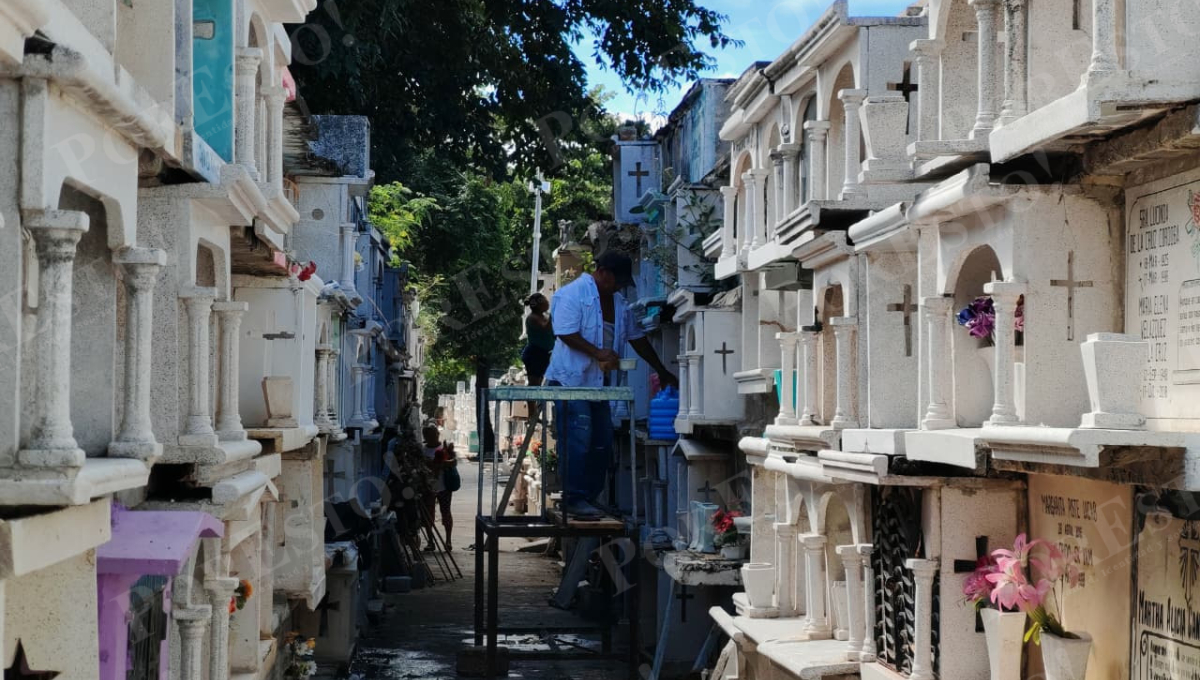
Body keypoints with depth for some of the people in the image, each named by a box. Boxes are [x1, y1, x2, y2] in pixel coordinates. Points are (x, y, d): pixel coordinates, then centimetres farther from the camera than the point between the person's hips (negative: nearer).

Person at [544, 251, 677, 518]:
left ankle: (590, 499, 14)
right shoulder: (574, 293, -9)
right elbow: (566, 332, -17)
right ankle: (575, 500, -10)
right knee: (577, 441, -13)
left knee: (602, 443, 8)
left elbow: (637, 338, 21)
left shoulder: (618, 302, 15)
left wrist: (662, 372, 22)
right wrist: (598, 353, -26)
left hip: (599, 383, 8)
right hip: (571, 380, -8)